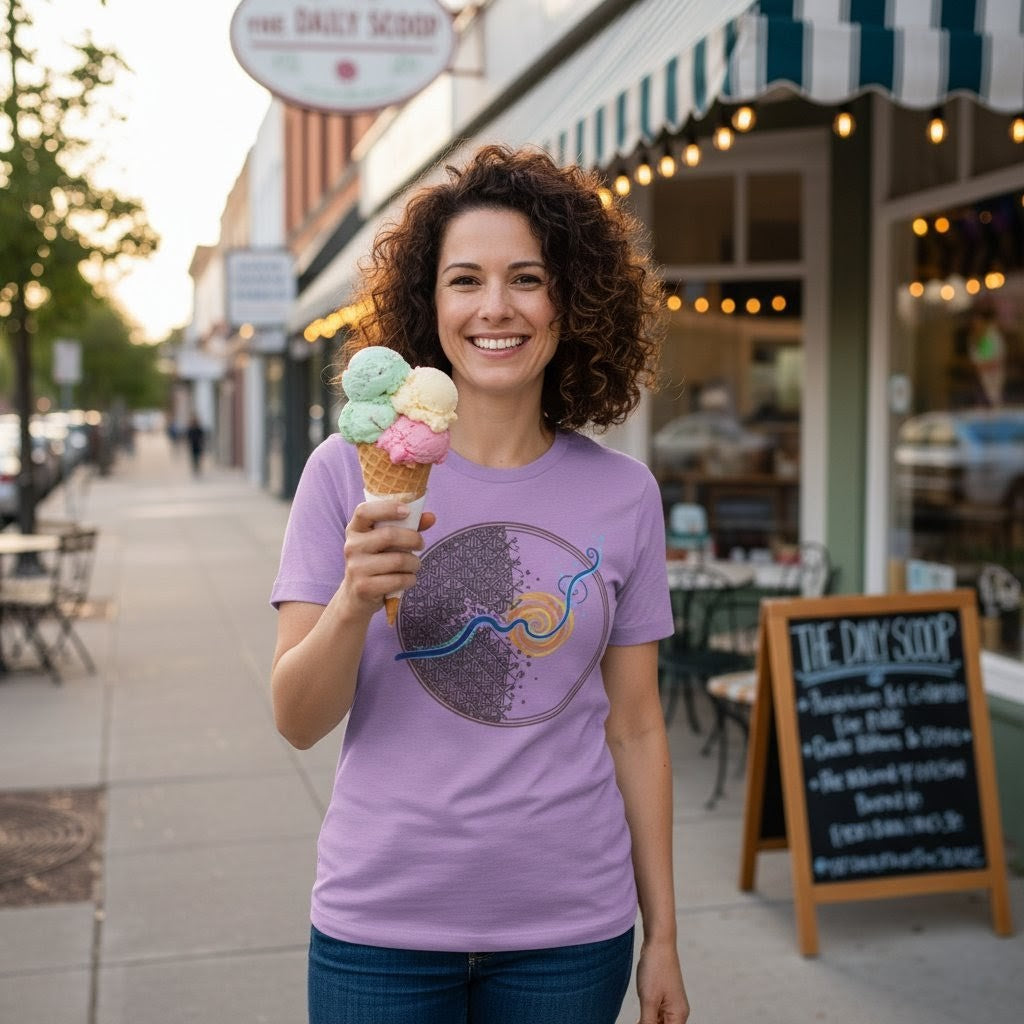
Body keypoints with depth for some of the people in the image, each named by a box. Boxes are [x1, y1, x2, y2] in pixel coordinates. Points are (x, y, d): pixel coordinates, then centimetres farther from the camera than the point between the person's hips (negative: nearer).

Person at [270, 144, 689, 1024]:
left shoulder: (623, 494, -2)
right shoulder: (350, 471, -6)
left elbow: (634, 728, 4)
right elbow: (299, 722, -6)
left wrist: (662, 936, 6)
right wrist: (354, 603, -25)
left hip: (571, 932, 2)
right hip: (382, 926, -1)